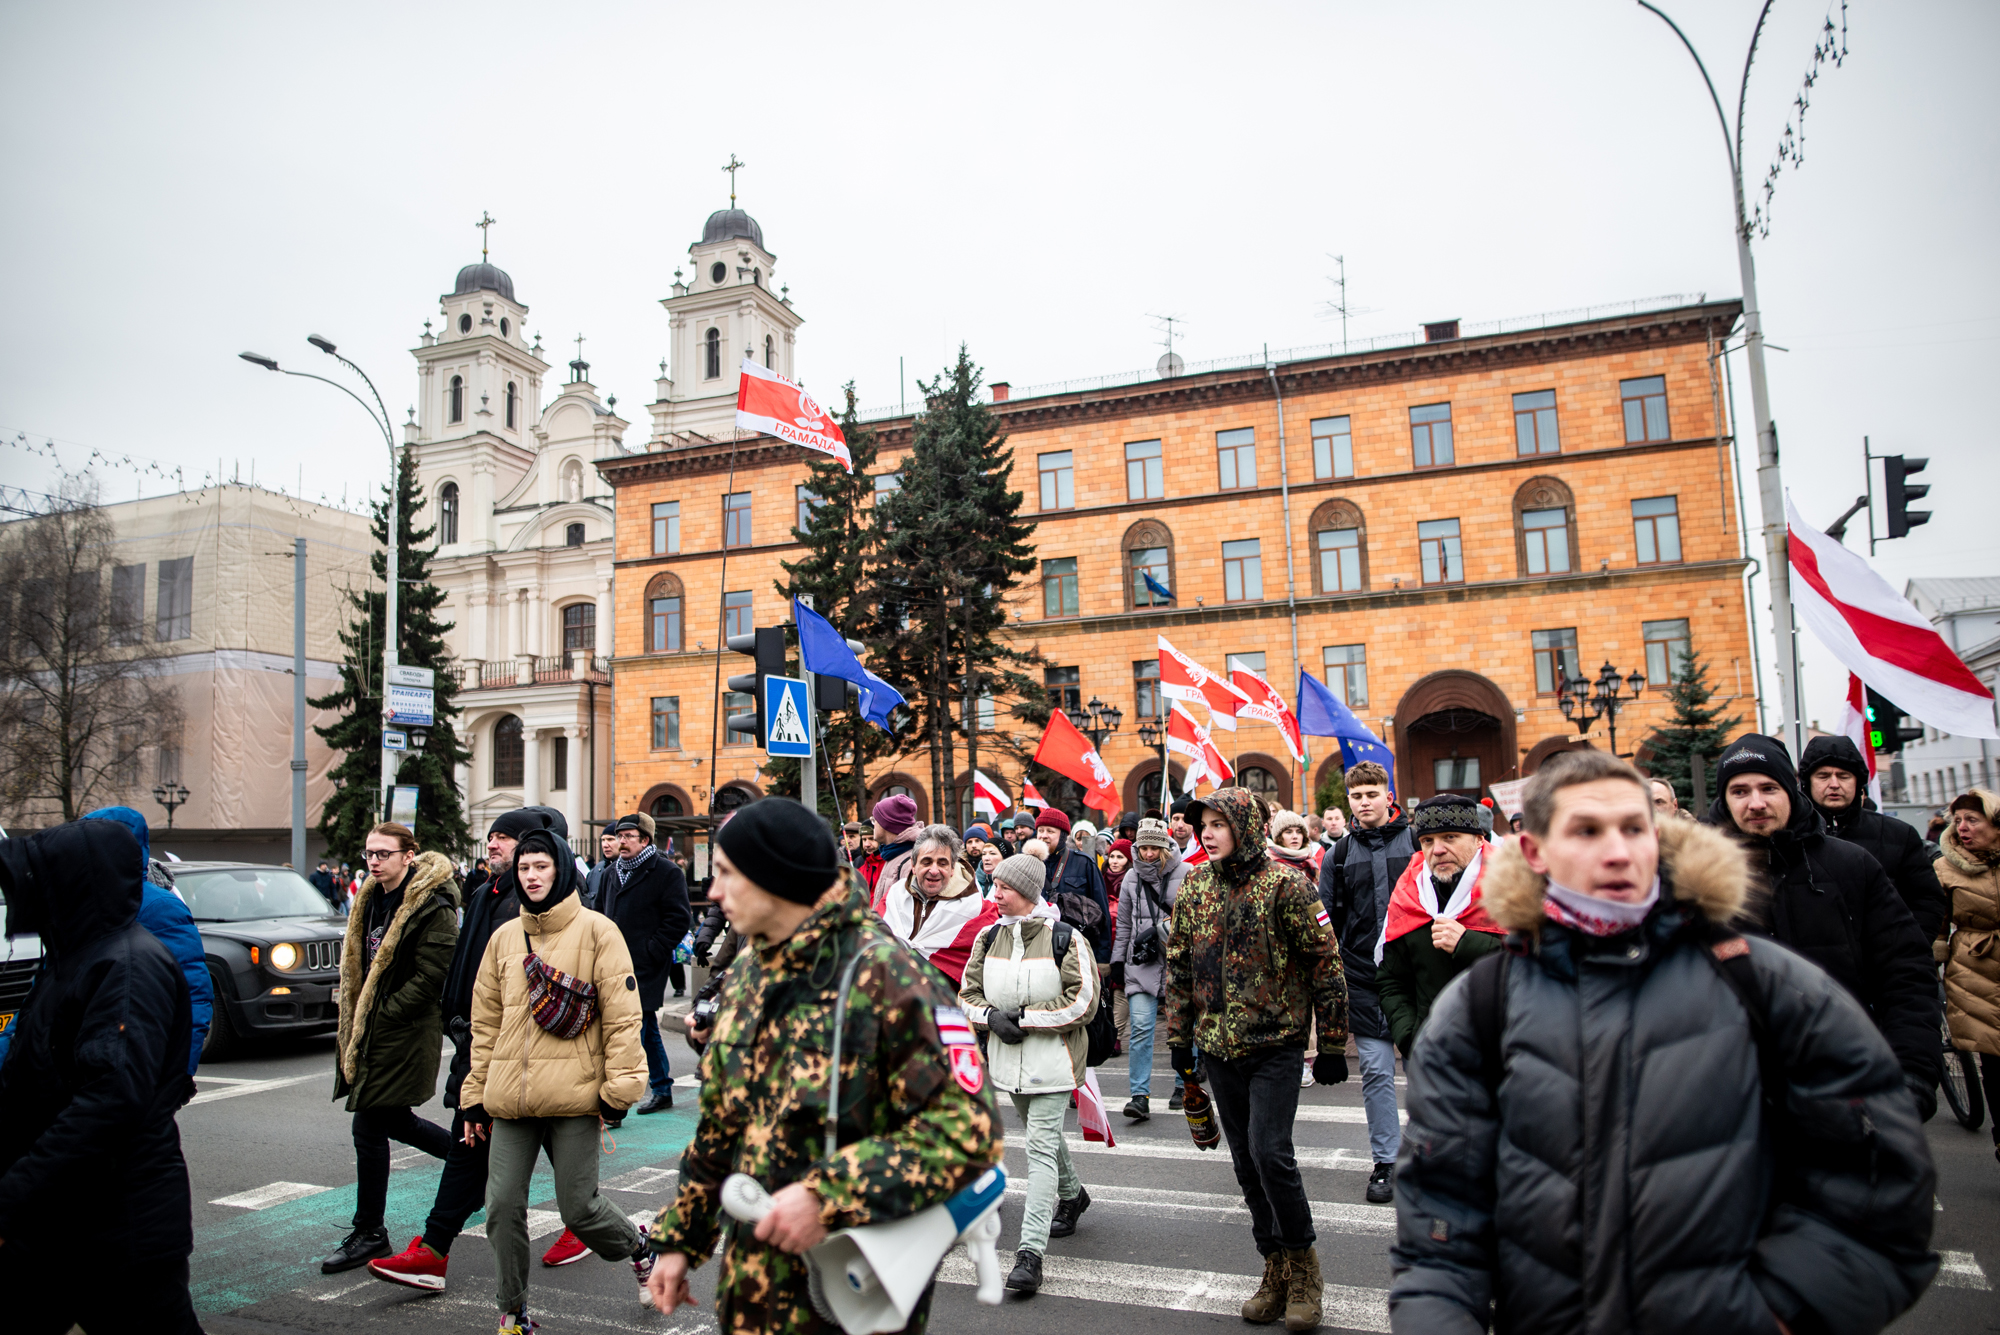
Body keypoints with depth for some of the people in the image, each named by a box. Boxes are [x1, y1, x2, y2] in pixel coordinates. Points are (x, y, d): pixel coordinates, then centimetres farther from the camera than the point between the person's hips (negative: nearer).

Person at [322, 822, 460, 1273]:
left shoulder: (431, 907, -16)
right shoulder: (372, 899, 10)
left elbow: (429, 977, -19)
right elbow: (359, 966, 18)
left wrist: (379, 1016, -17)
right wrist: (353, 1024, 10)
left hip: (406, 1033, -9)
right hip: (371, 1031, 9)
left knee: (370, 1128, -2)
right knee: (395, 1121, 14)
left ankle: (368, 1235, 14)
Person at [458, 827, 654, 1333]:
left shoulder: (596, 930, -4)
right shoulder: (504, 937, 10)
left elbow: (622, 1016, -8)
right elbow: (486, 1022, 15)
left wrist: (619, 1088, -12)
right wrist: (476, 1094, 13)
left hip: (574, 1096, -4)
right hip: (511, 1098, 5)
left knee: (578, 1207, 1)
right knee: (503, 1205, 1)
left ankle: (639, 1250, 31)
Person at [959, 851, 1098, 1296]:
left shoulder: (1064, 938, -12)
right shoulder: (988, 938, 3)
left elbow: (1082, 1002, -13)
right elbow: (968, 993, 9)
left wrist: (1026, 1018, -16)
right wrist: (992, 1017, -12)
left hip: (1053, 1058, -6)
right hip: (1008, 1058, 6)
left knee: (1041, 1148, -11)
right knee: (1043, 1135, 23)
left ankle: (1030, 1251, -12)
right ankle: (1072, 1195, 49)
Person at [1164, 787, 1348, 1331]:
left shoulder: (1285, 884, -10)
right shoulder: (1194, 887, 5)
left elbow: (1325, 963, -7)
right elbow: (1178, 965, 11)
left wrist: (1331, 1046, -7)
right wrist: (1178, 1036, 9)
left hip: (1276, 1043, -5)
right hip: (1218, 1046, 5)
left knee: (1270, 1152, -12)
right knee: (1246, 1162, 10)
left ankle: (1302, 1261, 10)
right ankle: (1277, 1270, 25)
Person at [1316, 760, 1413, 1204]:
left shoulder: (1417, 843, 2)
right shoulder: (1338, 856, 8)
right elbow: (1325, 922, 11)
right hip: (1363, 979, 2)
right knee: (1376, 1071, 5)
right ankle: (1386, 1161, 16)